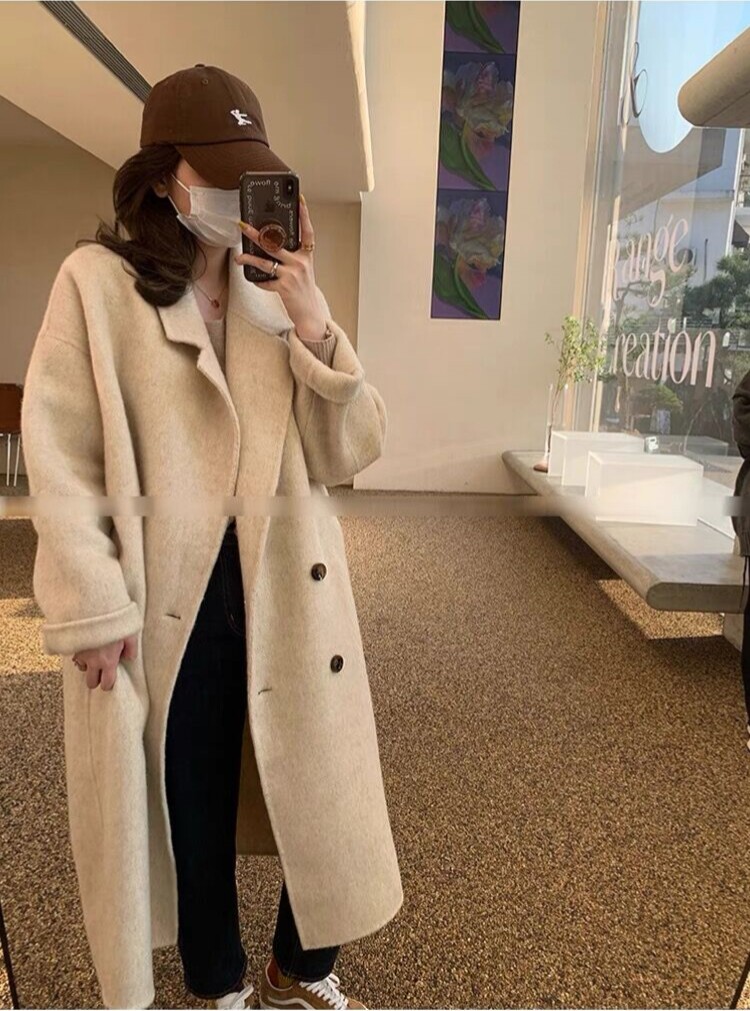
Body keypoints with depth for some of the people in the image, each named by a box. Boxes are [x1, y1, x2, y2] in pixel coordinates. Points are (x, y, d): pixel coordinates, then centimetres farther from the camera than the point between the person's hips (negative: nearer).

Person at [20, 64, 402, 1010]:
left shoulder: (280, 289, 8)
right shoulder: (99, 280, -3)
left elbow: (350, 450, 1)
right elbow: (60, 455, -7)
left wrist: (316, 329, -11)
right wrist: (94, 606, -12)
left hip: (285, 588, 4)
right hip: (167, 601, -3)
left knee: (319, 789, 13)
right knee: (191, 802, 15)